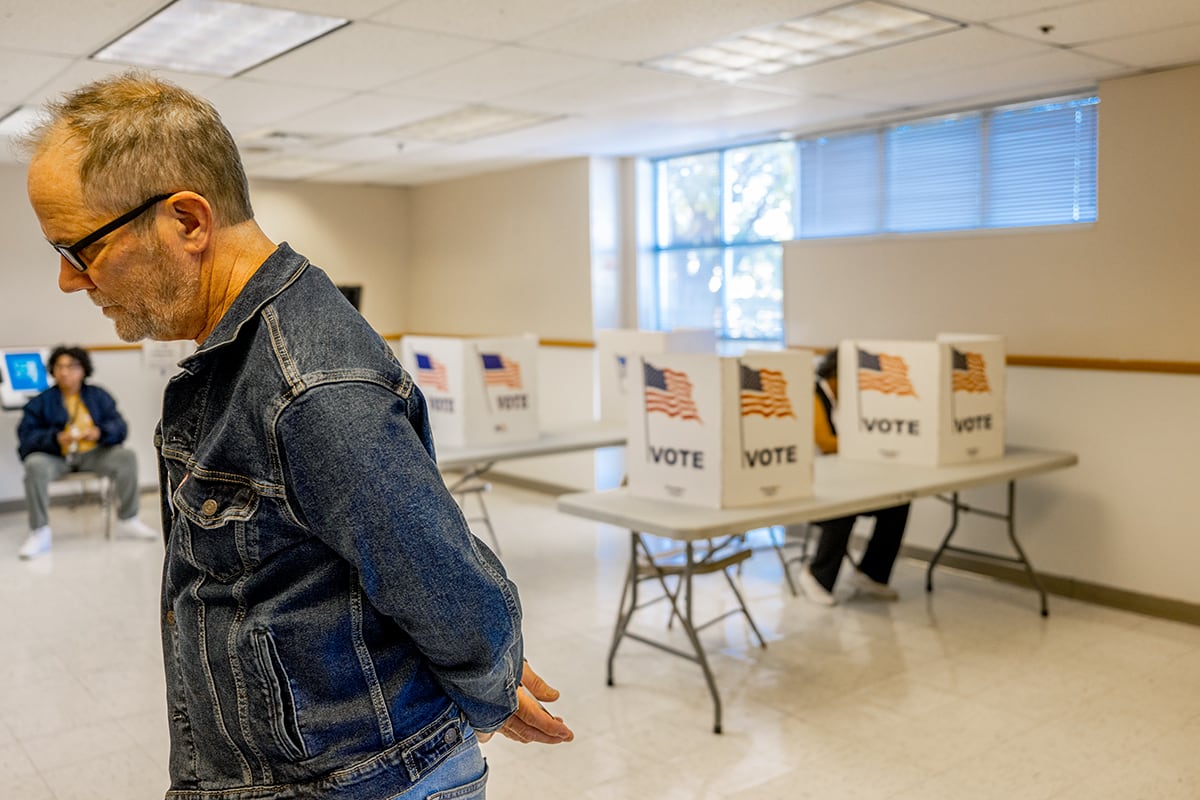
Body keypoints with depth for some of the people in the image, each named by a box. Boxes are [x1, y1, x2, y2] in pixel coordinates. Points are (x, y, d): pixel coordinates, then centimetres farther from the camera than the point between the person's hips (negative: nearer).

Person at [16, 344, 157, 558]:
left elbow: (119, 427, 1)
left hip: (92, 453, 1)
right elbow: (26, 436, -4)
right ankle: (40, 533, -28)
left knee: (127, 456, -24)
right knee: (34, 465, -34)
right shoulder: (41, 402, 7)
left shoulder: (99, 396, 12)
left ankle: (127, 521, -13)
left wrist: (100, 432, -22)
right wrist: (55, 438, -24)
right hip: (54, 456, -1)